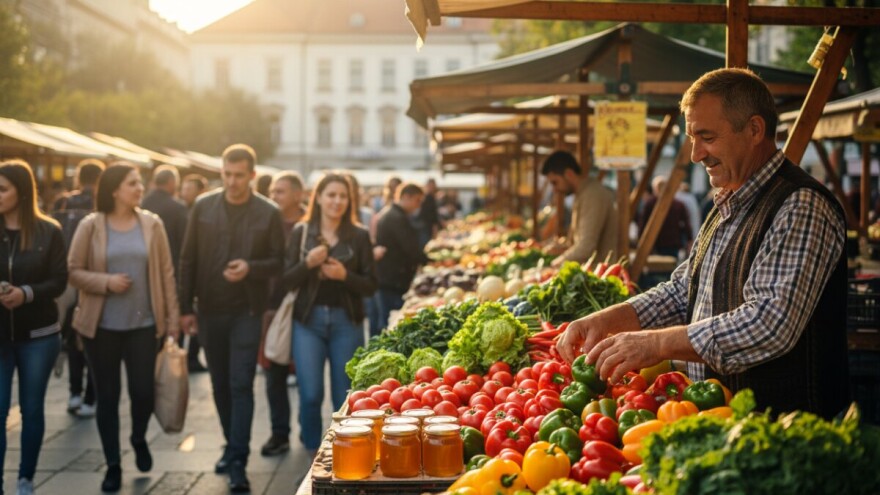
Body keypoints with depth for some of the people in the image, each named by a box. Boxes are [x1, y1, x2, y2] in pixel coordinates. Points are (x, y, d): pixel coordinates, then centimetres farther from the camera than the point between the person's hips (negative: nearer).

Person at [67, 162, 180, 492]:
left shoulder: (152, 224, 1)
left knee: (143, 391, 0)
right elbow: (73, 271, -2)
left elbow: (166, 274, 3)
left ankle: (139, 439, 32)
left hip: (143, 324, 1)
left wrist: (172, 319, 1)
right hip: (102, 325, -1)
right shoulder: (91, 226, -4)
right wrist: (106, 282, -18)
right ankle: (113, 465, 19)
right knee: (107, 396, 6)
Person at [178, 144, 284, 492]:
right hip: (210, 310, 3)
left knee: (241, 385, -7)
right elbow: (188, 260, 5)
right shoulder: (203, 207, 2)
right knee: (220, 384, 13)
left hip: (246, 310, -3)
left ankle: (238, 462, -6)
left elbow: (278, 261, 0)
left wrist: (250, 268, -20)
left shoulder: (268, 213, -4)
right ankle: (232, 446, 29)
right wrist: (185, 307, 2)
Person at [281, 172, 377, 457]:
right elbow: (287, 281, 1)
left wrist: (345, 275, -16)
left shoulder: (359, 236, 2)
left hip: (346, 321, 0)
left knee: (344, 395, 3)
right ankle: (312, 449, 18)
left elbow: (371, 285, 0)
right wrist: (307, 263, -16)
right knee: (310, 393, -4)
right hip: (309, 319, 0)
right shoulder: (302, 232, 3)